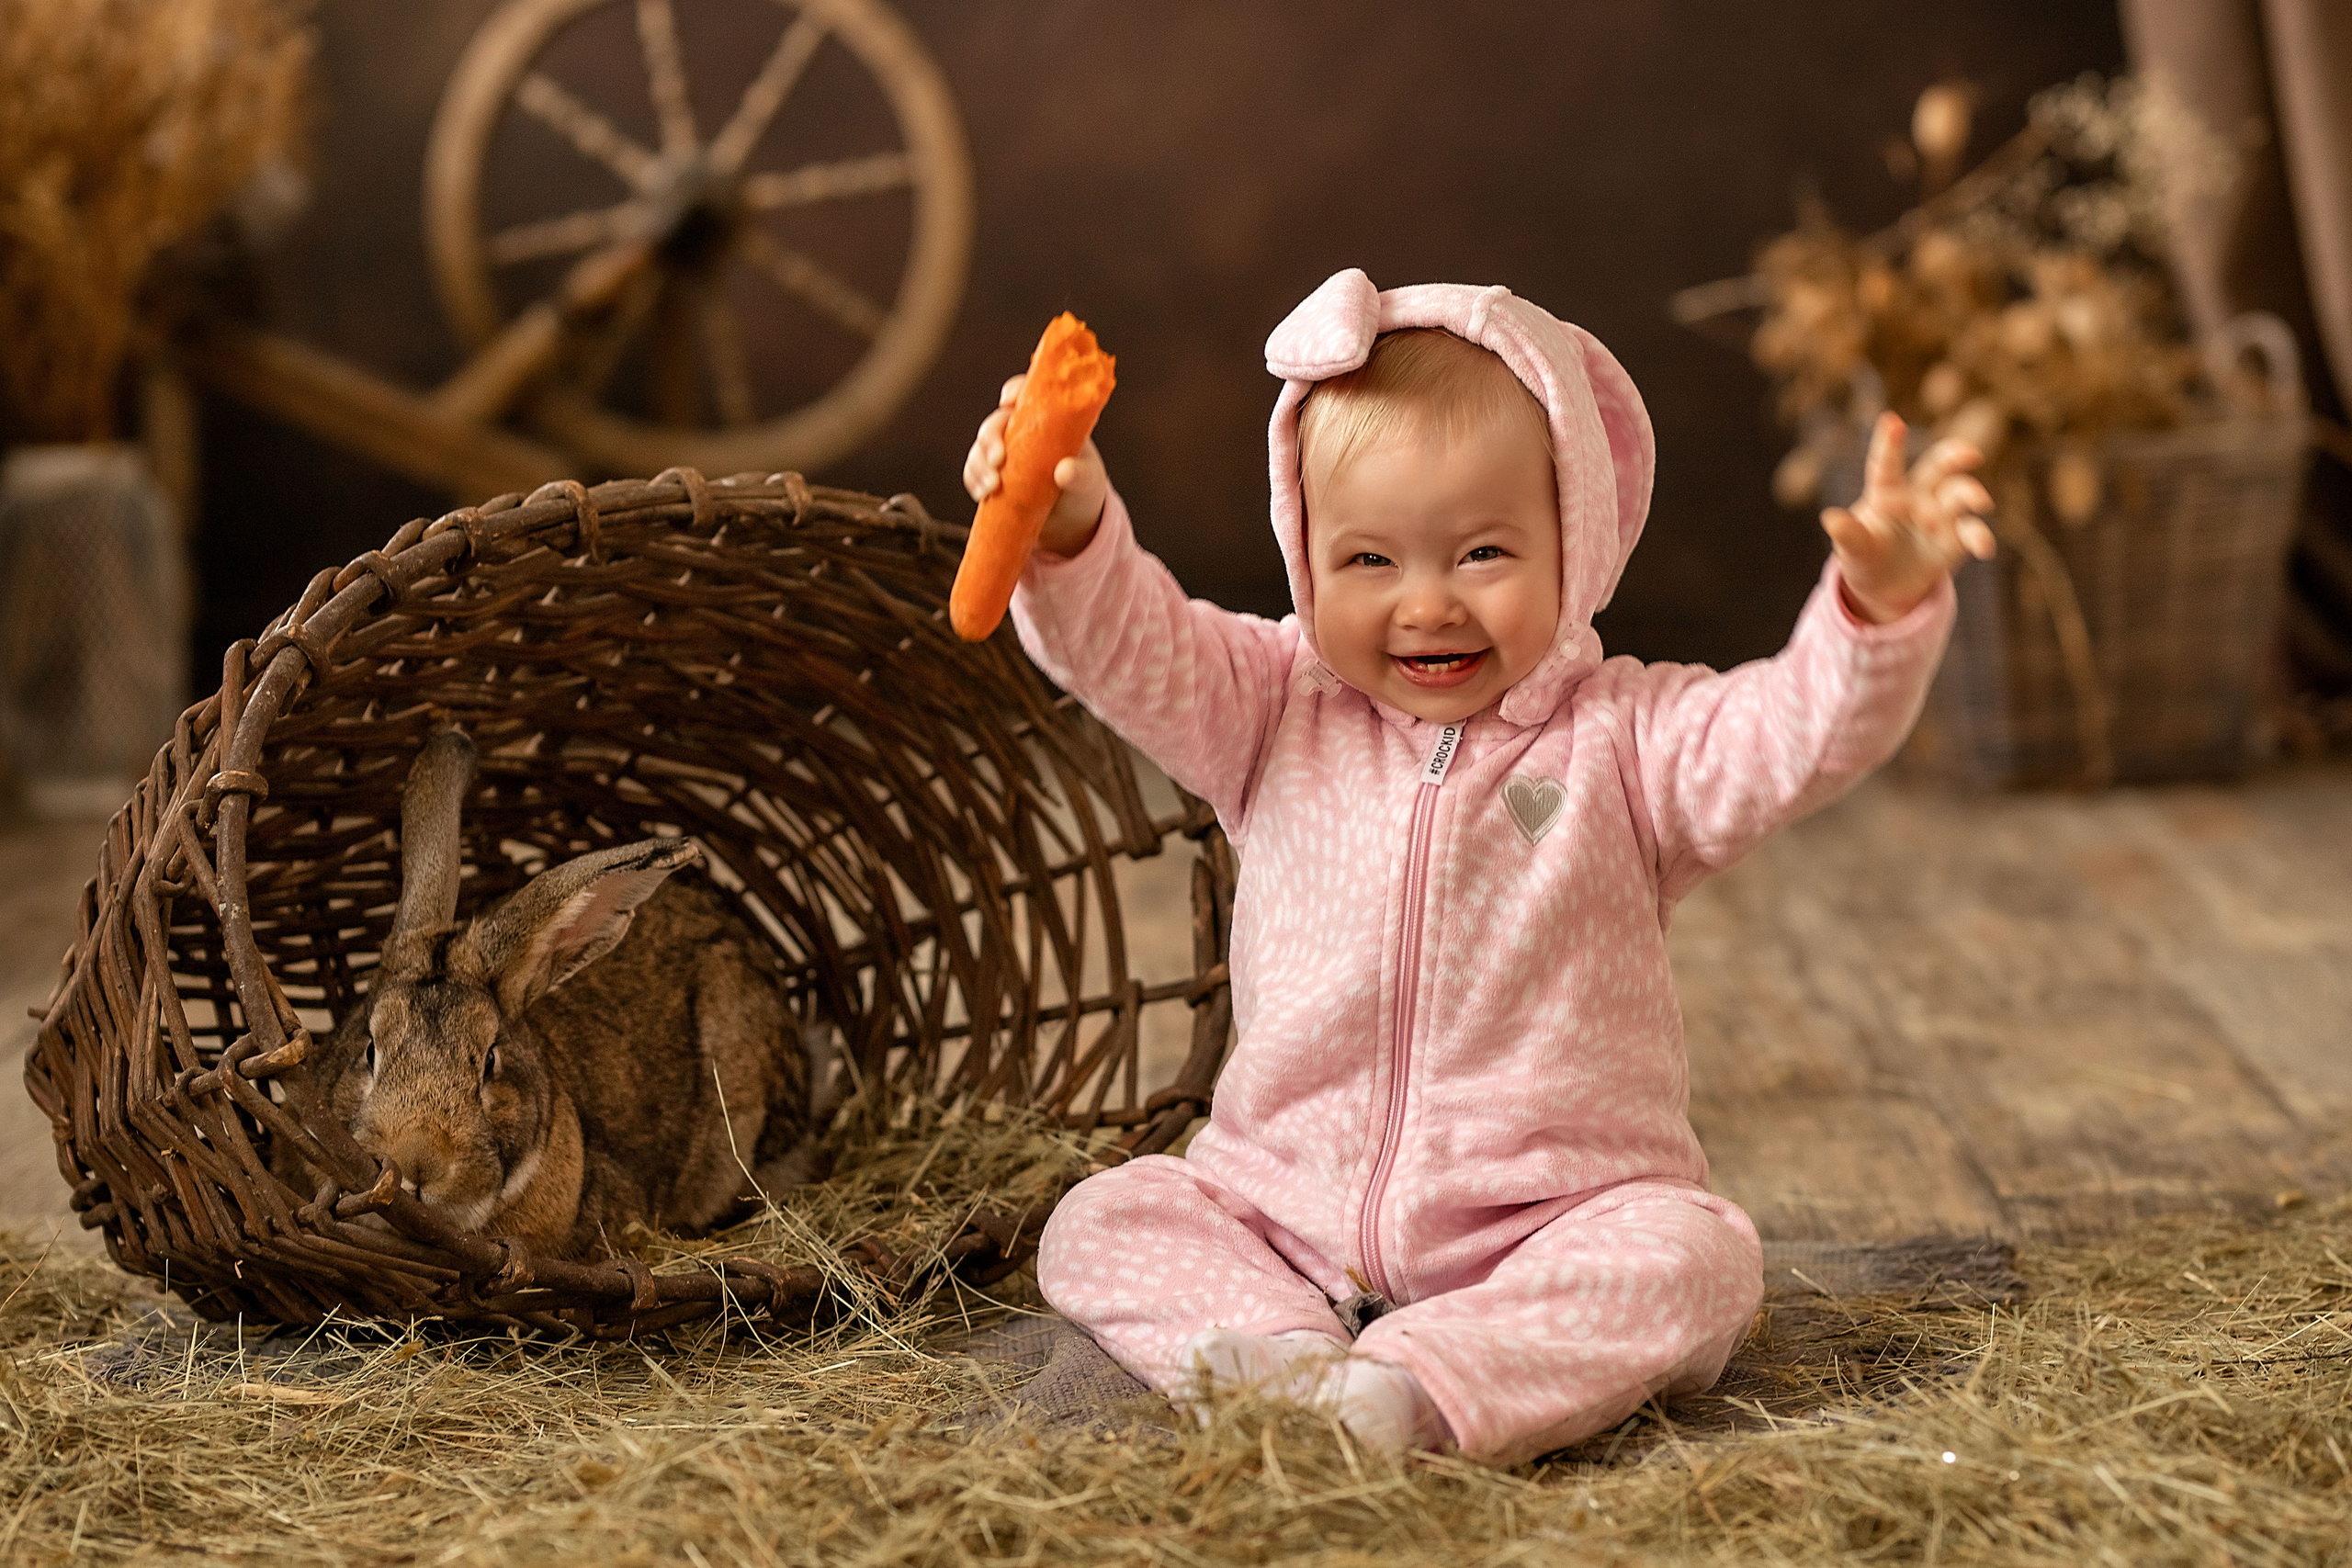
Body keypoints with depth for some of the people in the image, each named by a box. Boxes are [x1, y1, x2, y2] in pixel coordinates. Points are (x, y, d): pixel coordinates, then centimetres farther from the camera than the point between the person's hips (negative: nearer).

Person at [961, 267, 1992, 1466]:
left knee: (1693, 1256, -29)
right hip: (1287, 1207, 3)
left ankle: (1425, 1387, -40)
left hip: (1555, 1216, -2)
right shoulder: (1278, 715, 5)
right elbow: (1134, 650, -7)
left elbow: (1803, 731, -16)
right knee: (1102, 1222, -12)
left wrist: (1883, 603, -36)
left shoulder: (1627, 740, -2)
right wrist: (1069, 533, -29)